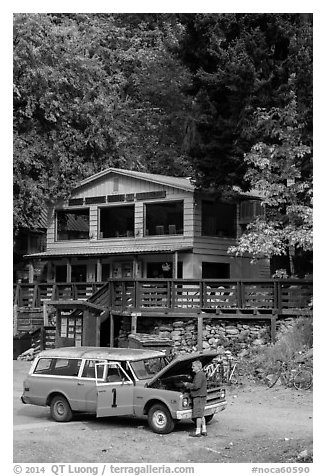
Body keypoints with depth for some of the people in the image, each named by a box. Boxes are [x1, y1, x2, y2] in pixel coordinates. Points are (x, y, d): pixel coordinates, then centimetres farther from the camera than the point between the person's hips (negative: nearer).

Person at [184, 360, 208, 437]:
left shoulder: (199, 375, -16)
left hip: (199, 396, -10)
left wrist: (188, 384, -11)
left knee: (198, 415, -6)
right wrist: (189, 385, 16)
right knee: (201, 415, 14)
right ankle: (204, 431, 16)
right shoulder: (202, 374, 17)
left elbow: (196, 386, -24)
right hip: (201, 396, 10)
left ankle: (198, 432, -3)